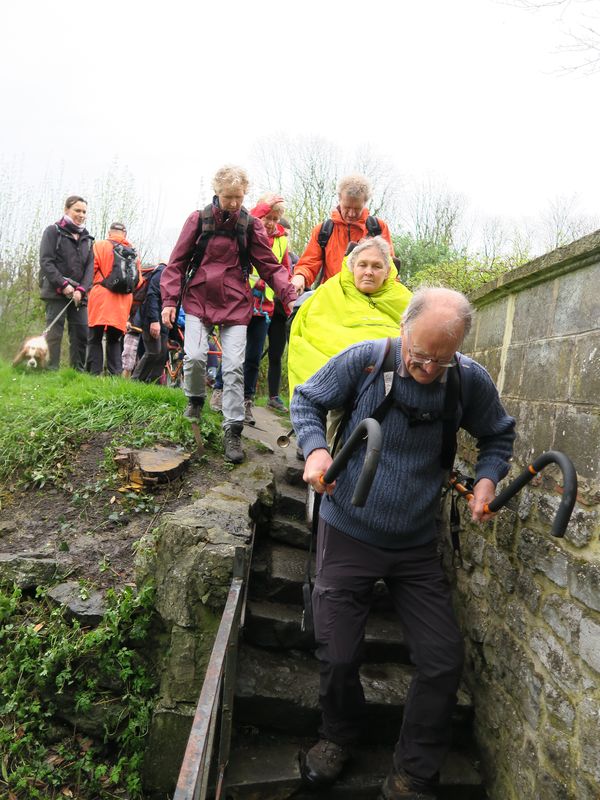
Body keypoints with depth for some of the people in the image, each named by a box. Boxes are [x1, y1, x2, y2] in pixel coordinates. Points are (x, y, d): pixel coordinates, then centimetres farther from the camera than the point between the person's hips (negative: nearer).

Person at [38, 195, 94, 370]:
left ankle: (78, 371, 2)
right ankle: (51, 370, -10)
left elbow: (90, 266, 9)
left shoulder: (87, 238, 18)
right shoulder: (53, 231, 5)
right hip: (56, 292, -4)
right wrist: (64, 285, -15)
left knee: (82, 334, -2)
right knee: (54, 332, -10)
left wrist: (81, 290, -7)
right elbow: (46, 261, -4)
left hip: (79, 295, 4)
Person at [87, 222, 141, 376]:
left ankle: (94, 373, 0)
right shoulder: (133, 253, 10)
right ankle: (115, 374, 5)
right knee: (114, 340, 13)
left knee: (95, 338, 5)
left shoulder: (101, 246, -1)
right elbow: (138, 281, 9)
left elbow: (91, 270, -1)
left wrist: (91, 286, 17)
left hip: (101, 299, -3)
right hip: (123, 303, 3)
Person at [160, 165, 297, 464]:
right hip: (198, 300, 0)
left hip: (235, 305, 0)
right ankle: (195, 399, 18)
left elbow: (270, 266, 0)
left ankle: (233, 431, 2)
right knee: (195, 355, -14)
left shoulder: (250, 225, 2)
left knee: (234, 367, -6)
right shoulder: (198, 220, 1)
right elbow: (178, 262, 4)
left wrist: (290, 296, -13)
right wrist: (169, 300, -3)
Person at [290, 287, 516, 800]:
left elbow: (498, 436, 9)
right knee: (338, 658, 5)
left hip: (418, 547, 2)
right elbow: (307, 401, -1)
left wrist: (487, 479, -10)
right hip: (348, 534, -1)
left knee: (444, 663, 4)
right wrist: (315, 448, -20)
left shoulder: (472, 382, -10)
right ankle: (339, 737, 40)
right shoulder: (363, 361, -16)